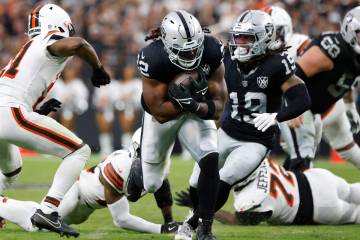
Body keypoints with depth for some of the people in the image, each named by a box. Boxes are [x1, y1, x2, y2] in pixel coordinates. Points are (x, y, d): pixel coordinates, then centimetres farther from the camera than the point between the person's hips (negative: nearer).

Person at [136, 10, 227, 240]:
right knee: (152, 184, 8)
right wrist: (187, 100, -40)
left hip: (198, 112, 1)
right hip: (161, 114, -1)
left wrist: (195, 105, -41)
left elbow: (218, 106, -21)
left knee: (210, 160, -25)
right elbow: (160, 113, -28)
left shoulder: (211, 51, -27)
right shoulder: (153, 59, -34)